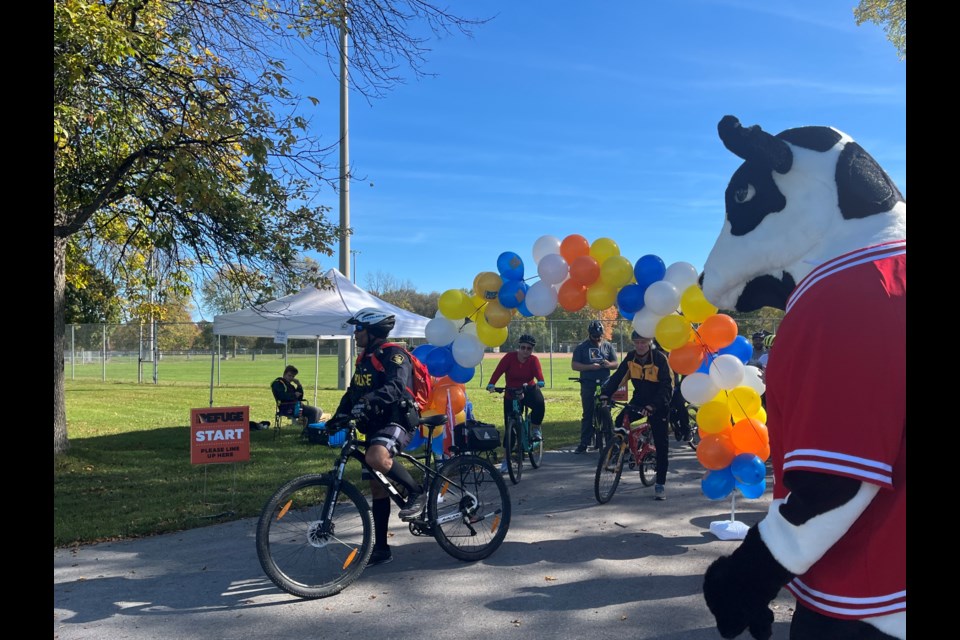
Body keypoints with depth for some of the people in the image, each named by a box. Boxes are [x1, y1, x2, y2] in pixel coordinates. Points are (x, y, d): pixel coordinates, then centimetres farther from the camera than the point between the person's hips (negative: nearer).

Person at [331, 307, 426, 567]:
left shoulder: (393, 355, -12)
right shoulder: (364, 359, 16)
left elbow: (396, 387, -29)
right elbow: (352, 393, 18)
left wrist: (369, 402, -44)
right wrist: (336, 418, 4)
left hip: (398, 420, -9)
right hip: (375, 424, 9)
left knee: (377, 457, -37)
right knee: (377, 486, 9)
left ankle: (417, 492, -14)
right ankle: (381, 548, 17)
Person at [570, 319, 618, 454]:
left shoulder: (608, 346, 11)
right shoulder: (581, 347, 4)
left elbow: (615, 363, 12)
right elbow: (574, 365, -2)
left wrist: (609, 364, -12)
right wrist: (590, 367, -16)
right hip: (588, 385, -1)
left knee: (606, 413, 0)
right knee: (587, 415, 3)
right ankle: (584, 443, 8)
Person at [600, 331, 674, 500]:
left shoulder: (659, 358, -19)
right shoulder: (631, 357, -7)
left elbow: (666, 386, -23)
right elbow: (617, 376, -9)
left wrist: (653, 405, -34)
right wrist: (605, 393, -24)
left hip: (658, 404, -4)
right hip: (639, 399, 4)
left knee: (661, 444, -3)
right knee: (620, 420, -21)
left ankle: (660, 484, 4)